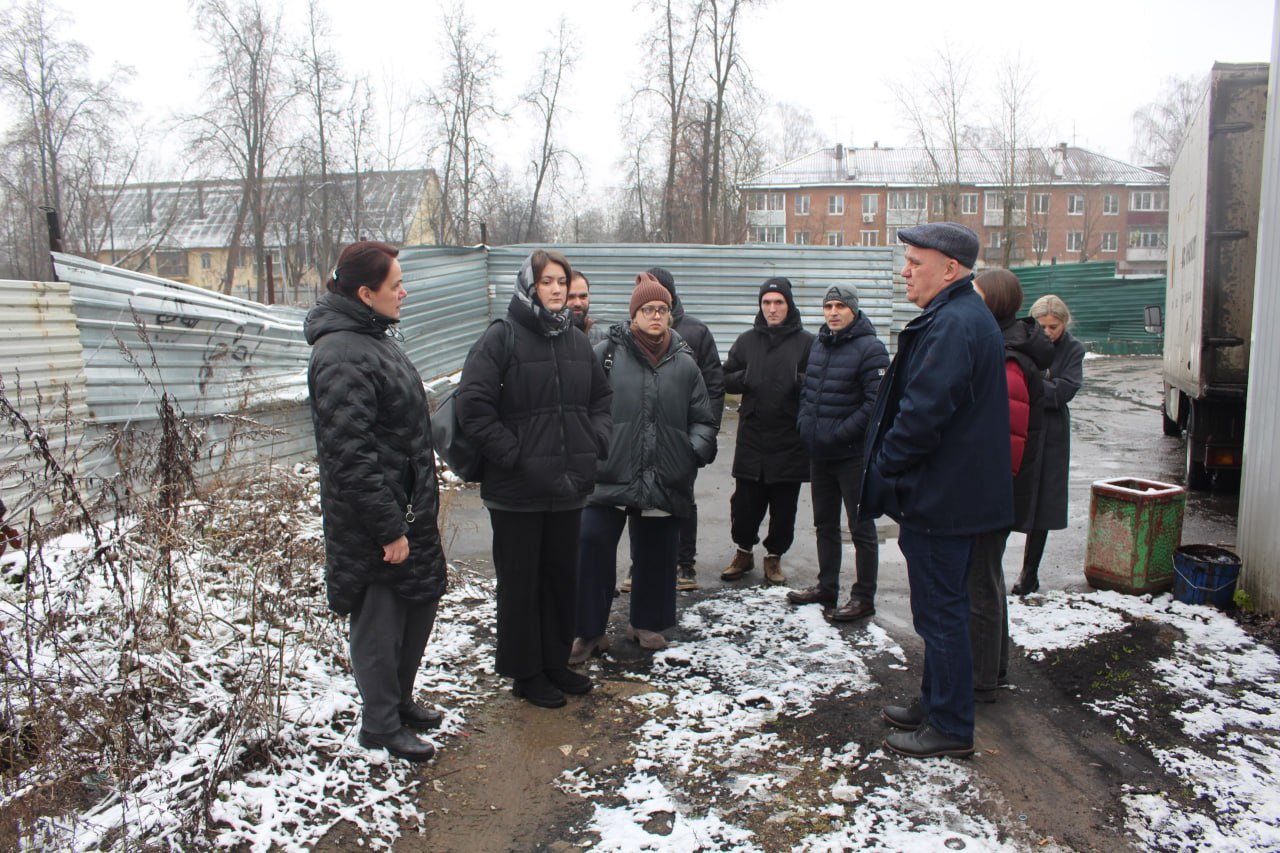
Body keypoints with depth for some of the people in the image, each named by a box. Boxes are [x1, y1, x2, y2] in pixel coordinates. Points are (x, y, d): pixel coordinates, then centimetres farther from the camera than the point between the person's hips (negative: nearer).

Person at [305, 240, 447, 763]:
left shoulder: (370, 338, 11)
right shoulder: (341, 356, -22)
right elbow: (350, 455, -26)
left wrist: (425, 502, 20)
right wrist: (389, 528, -22)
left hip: (405, 509, 10)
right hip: (370, 523, -10)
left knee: (422, 596, 19)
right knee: (378, 620, 4)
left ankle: (399, 701, 37)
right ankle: (381, 726, 23)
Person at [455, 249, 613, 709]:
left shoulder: (576, 340, 10)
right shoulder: (501, 338, -10)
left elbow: (602, 396, 21)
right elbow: (473, 405, -16)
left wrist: (596, 440, 5)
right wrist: (513, 456, -17)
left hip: (568, 485, 6)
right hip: (517, 490, -6)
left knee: (562, 575, 16)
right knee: (520, 580, 6)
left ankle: (555, 663, 33)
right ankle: (525, 672, 22)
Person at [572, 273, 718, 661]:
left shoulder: (684, 363, 8)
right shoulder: (607, 353, -1)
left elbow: (702, 420, 13)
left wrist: (697, 449, -3)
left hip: (664, 480, 3)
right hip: (608, 474, -3)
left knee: (656, 553, 13)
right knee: (593, 545, -6)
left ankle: (647, 622, 34)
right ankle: (589, 631, 10)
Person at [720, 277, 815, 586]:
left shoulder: (806, 343, 0)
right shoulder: (746, 340, 9)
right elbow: (726, 379, 11)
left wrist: (801, 381, -21)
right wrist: (744, 378, -10)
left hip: (790, 441, -2)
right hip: (751, 437, 2)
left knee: (784, 507, 8)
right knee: (744, 503, 7)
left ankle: (774, 556, 27)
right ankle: (744, 551, 29)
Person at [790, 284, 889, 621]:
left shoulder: (870, 348, -13)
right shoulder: (819, 345, 11)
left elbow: (876, 403, -19)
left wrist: (839, 433, -20)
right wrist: (804, 423, 6)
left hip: (853, 454, -8)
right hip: (819, 454, 8)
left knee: (861, 528, 3)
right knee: (825, 524, 17)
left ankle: (864, 597, 12)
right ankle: (827, 587, 31)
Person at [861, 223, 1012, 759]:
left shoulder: (951, 325, -21)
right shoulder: (963, 317, 14)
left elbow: (922, 414, -26)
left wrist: (882, 474, -12)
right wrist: (889, 474, 16)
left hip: (939, 499, -11)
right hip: (956, 493, 11)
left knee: (940, 613, 1)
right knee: (941, 608, 20)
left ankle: (951, 728, 14)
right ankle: (935, 703, 34)